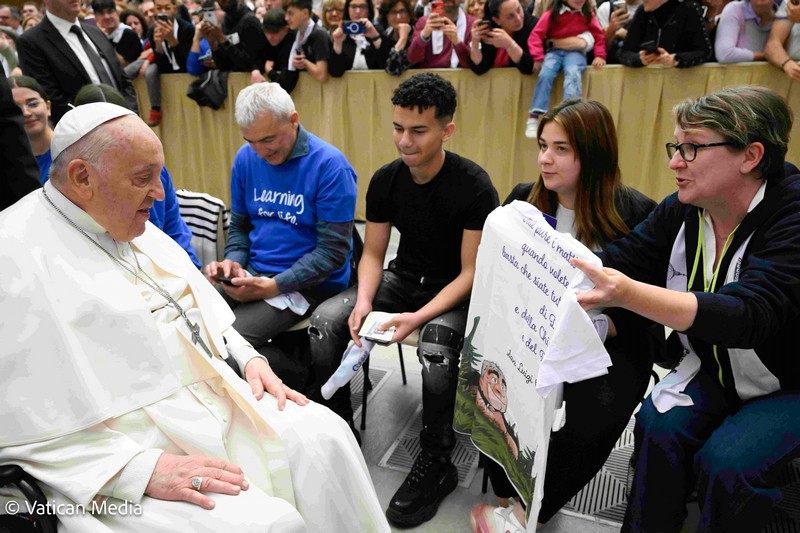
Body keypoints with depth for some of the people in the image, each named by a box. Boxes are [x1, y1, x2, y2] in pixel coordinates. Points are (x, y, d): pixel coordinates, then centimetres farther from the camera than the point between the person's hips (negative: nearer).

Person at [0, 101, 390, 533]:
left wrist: (249, 358, 3)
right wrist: (147, 469, -23)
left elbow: (204, 310, 20)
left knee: (324, 435, -8)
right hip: (127, 456, -7)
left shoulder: (137, 229, 12)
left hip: (216, 397, 8)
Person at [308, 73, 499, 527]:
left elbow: (471, 272, -17)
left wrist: (421, 316, -30)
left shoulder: (474, 186, -17)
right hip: (403, 278, 5)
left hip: (456, 291, -5)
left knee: (438, 342, -37)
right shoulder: (386, 180, -2)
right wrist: (364, 302, -18)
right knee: (326, 320, -16)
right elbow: (373, 254, 2)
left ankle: (436, 463, -13)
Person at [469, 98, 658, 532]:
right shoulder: (523, 200, 5)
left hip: (607, 345, -2)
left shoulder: (637, 214, -6)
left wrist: (597, 327, -21)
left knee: (592, 414, -30)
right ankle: (517, 497, -2)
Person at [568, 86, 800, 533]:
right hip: (712, 373, 4)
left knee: (727, 462, -26)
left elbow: (747, 314, -40)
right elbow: (615, 262, -9)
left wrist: (628, 294, -55)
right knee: (660, 427, -22)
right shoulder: (682, 211, -8)